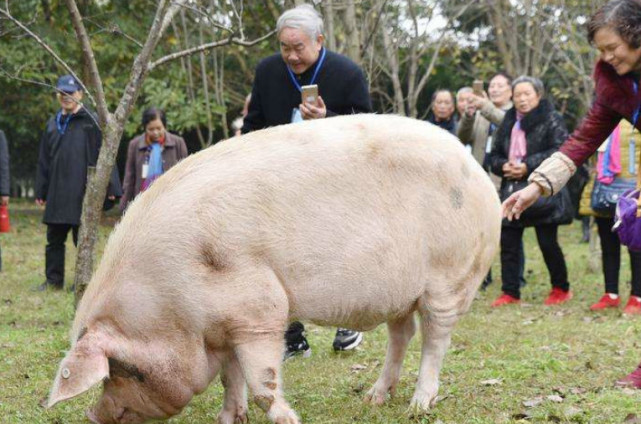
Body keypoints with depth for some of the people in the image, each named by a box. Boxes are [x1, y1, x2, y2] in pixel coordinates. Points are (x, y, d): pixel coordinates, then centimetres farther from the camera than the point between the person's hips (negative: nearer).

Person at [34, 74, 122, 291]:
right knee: (54, 240, 10)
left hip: (83, 193, -5)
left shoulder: (91, 122, -3)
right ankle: (53, 280, 19)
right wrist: (40, 191, 14)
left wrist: (111, 187, -12)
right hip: (56, 194, 5)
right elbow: (44, 161, 17)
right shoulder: (52, 124, 14)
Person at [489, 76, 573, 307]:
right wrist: (503, 166, -4)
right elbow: (495, 154, 19)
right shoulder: (508, 123, 16)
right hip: (512, 190, 6)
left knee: (548, 243, -1)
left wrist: (528, 166, -18)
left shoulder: (551, 119, -3)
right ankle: (510, 293, 12)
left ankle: (561, 289, 16)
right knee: (508, 243, 4)